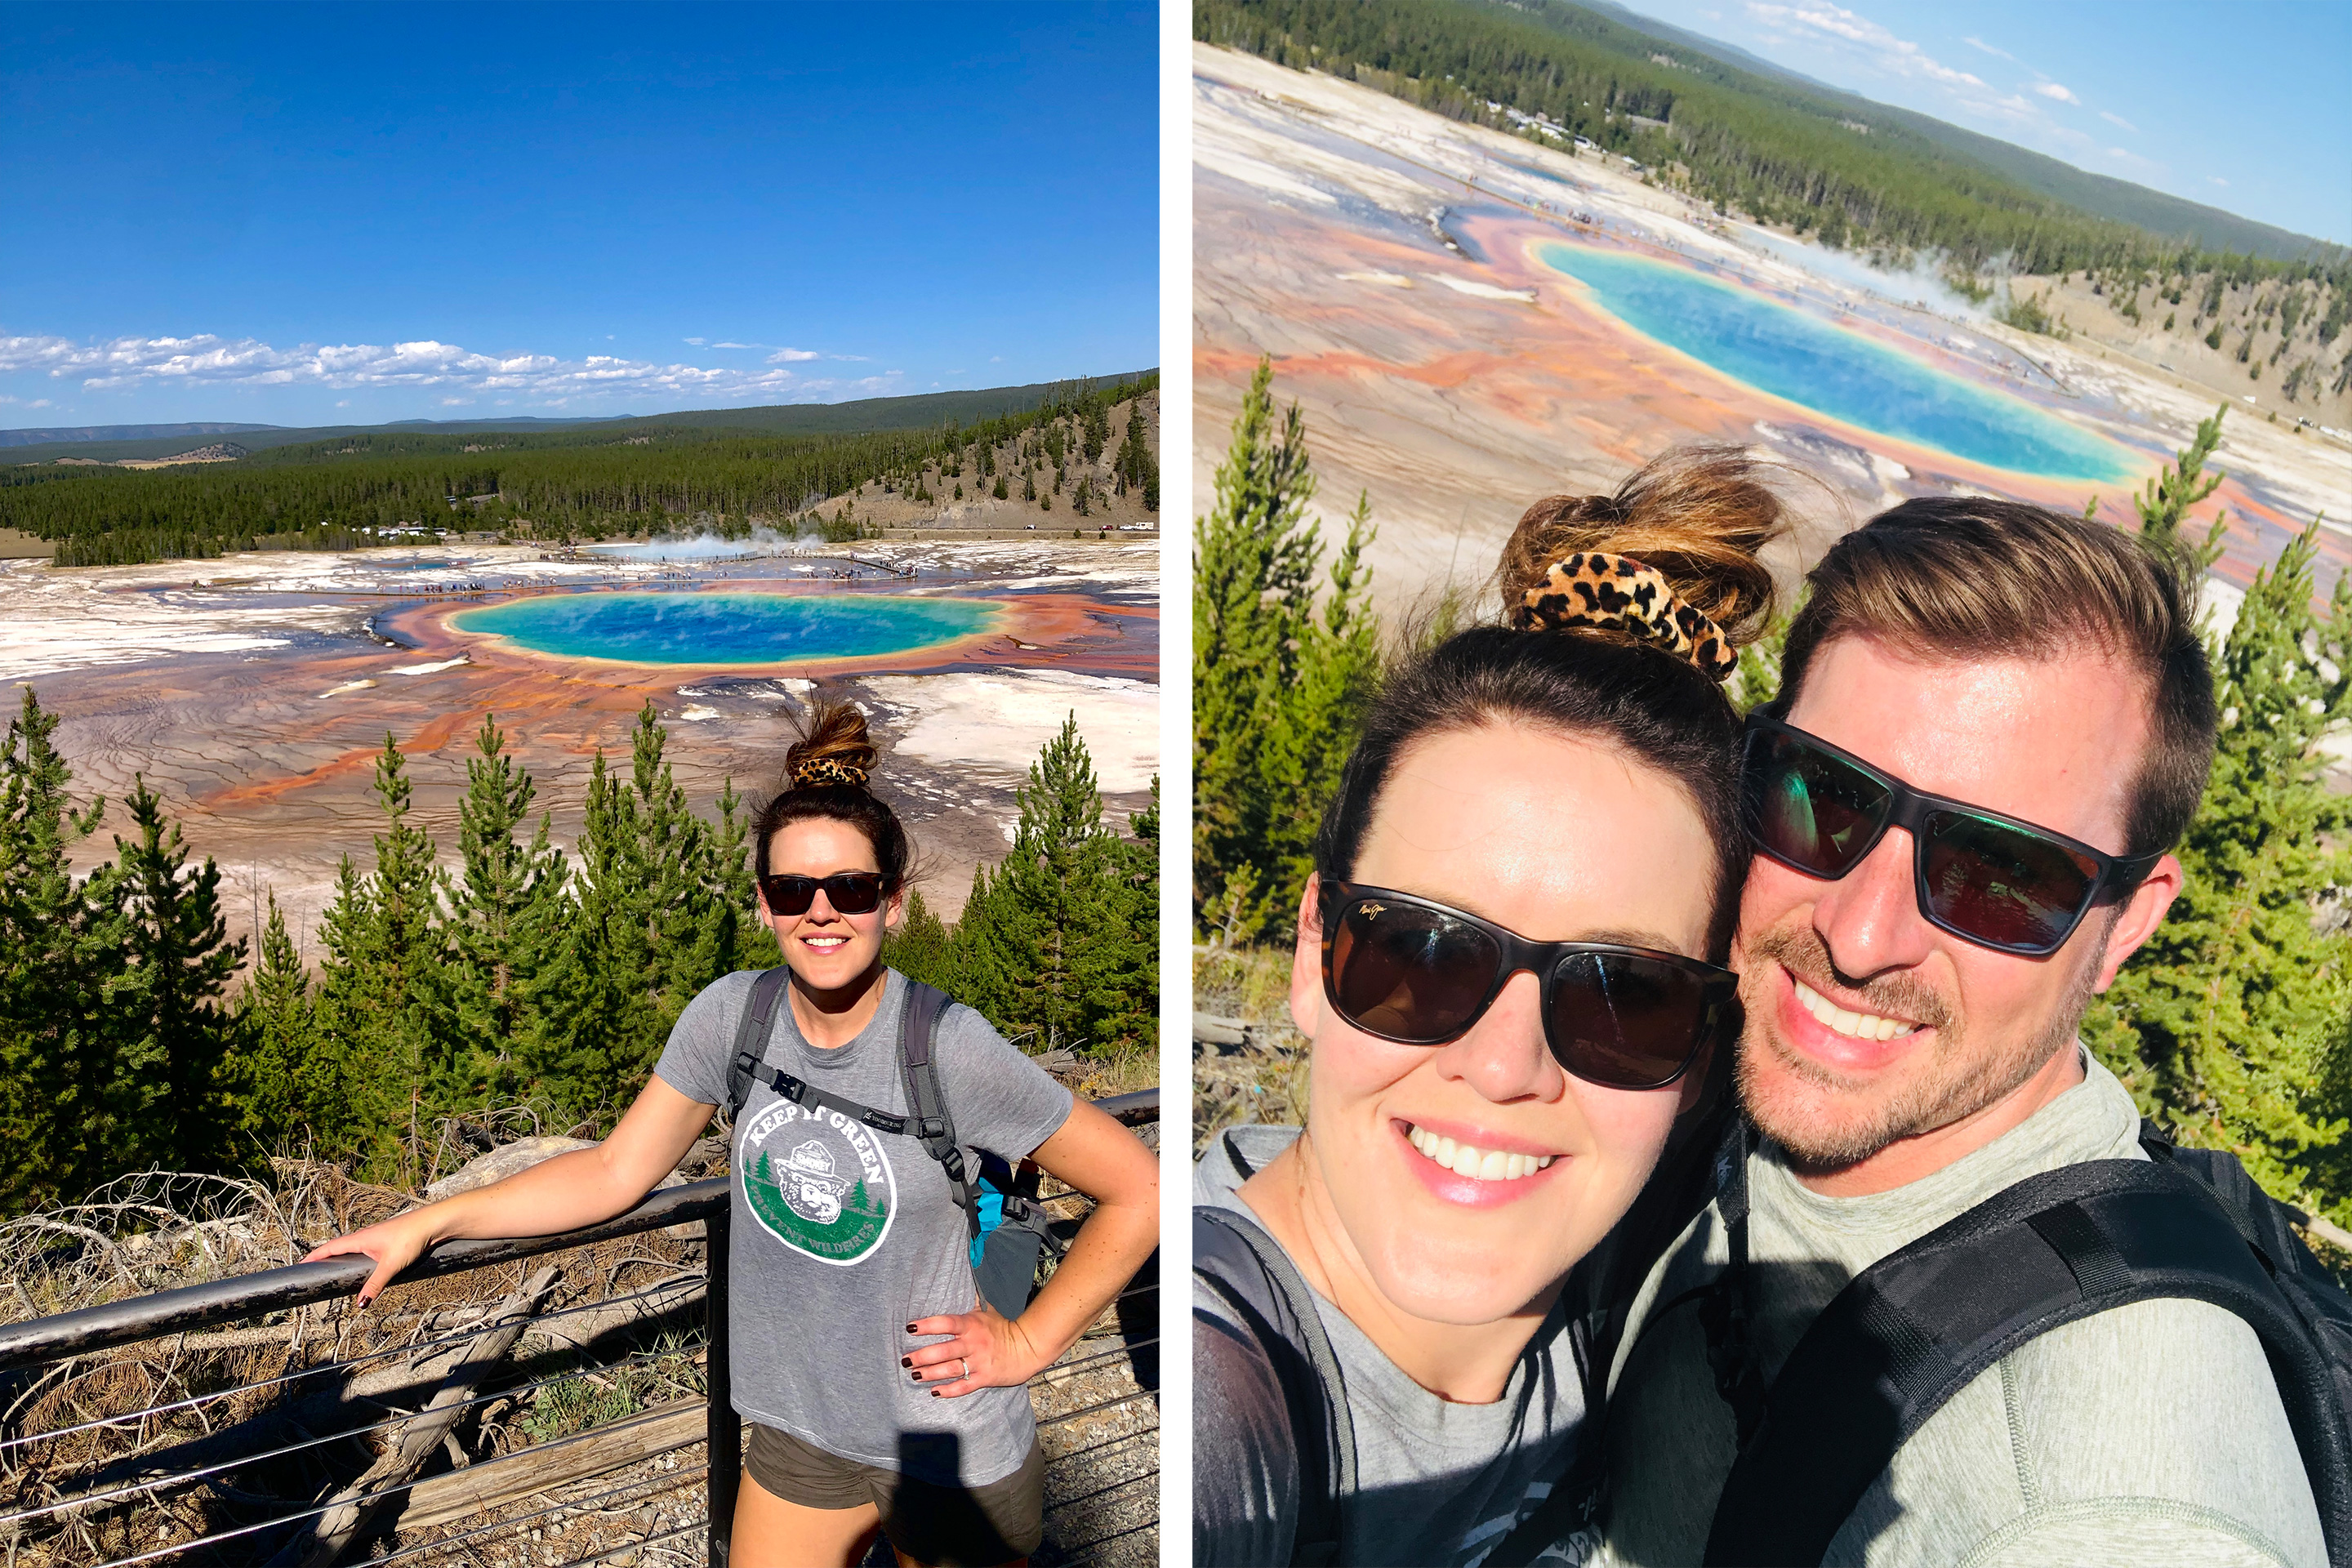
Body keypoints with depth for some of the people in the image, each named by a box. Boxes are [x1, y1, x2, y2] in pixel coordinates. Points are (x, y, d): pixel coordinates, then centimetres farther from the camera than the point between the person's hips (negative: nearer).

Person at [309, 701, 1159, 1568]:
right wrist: (427, 1222, -2)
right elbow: (618, 1171, 2)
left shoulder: (948, 1046, -23)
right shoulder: (728, 1017, -9)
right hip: (799, 1433, 4)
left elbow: (1139, 1189, -17)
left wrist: (1029, 1342, -14)